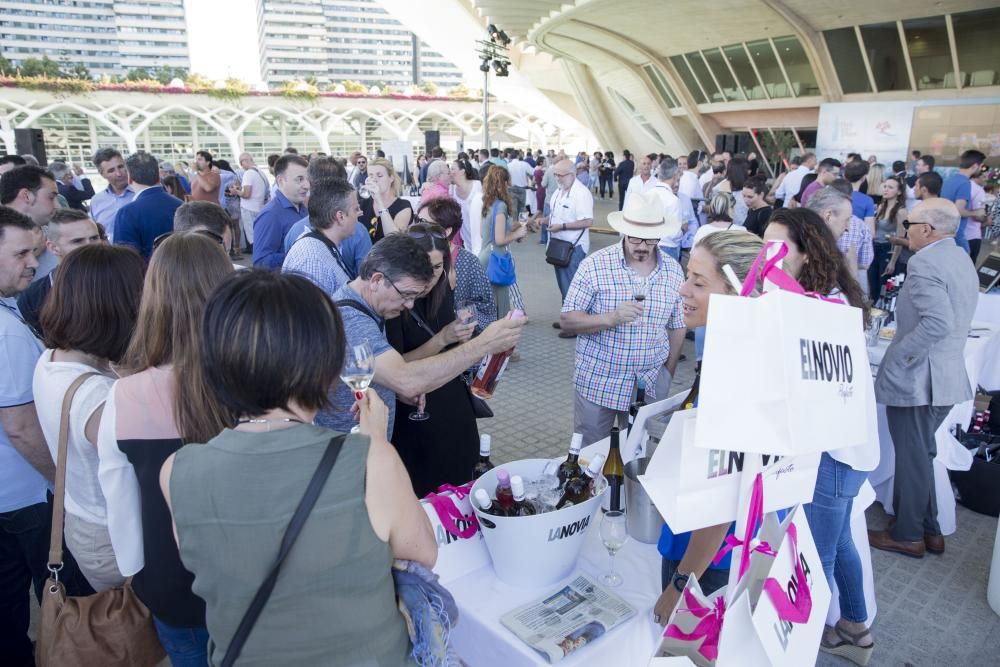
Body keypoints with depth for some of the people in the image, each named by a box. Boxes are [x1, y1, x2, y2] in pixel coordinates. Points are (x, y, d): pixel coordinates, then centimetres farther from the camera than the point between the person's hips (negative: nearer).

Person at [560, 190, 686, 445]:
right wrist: (611, 318, -25)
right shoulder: (594, 265, -9)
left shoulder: (673, 270, 2)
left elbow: (677, 327, 11)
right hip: (597, 384, -2)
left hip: (651, 386, 3)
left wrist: (668, 374, 12)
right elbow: (567, 321, -11)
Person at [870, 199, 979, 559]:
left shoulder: (925, 262, -19)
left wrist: (899, 356, -22)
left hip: (917, 378, -9)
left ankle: (908, 535, 20)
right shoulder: (961, 258, 12)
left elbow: (938, 322, -30)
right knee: (921, 455, 20)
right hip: (948, 376, 9)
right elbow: (952, 319, 17)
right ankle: (929, 530, 32)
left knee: (912, 458, 5)